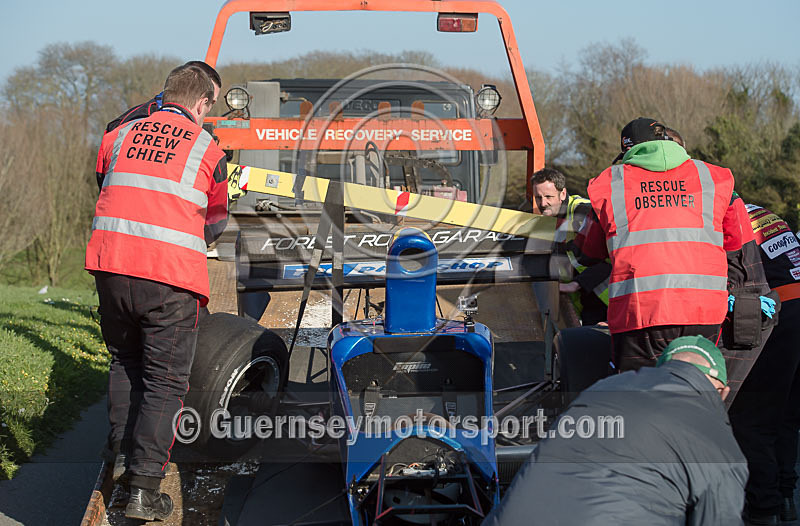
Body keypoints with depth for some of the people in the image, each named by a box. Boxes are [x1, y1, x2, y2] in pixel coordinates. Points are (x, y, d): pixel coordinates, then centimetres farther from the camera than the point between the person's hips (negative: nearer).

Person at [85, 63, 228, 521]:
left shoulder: (119, 136, 13)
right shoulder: (206, 149, 6)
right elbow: (217, 221, 18)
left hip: (111, 264, 3)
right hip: (172, 277, -3)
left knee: (125, 361, 25)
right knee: (166, 381, 3)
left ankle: (122, 455, 28)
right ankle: (144, 489, -2)